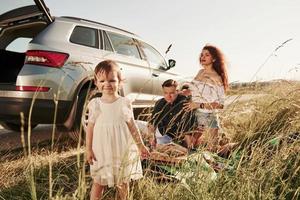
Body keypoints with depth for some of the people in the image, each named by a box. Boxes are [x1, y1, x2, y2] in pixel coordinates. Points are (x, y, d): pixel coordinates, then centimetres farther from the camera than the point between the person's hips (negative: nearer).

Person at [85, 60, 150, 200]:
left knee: (123, 182, 14)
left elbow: (131, 125, 1)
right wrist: (88, 149, -2)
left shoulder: (125, 103, -4)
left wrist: (140, 145, 3)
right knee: (98, 183, 9)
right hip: (101, 151, 0)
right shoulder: (94, 104, -3)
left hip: (122, 150, 0)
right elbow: (90, 127, 1)